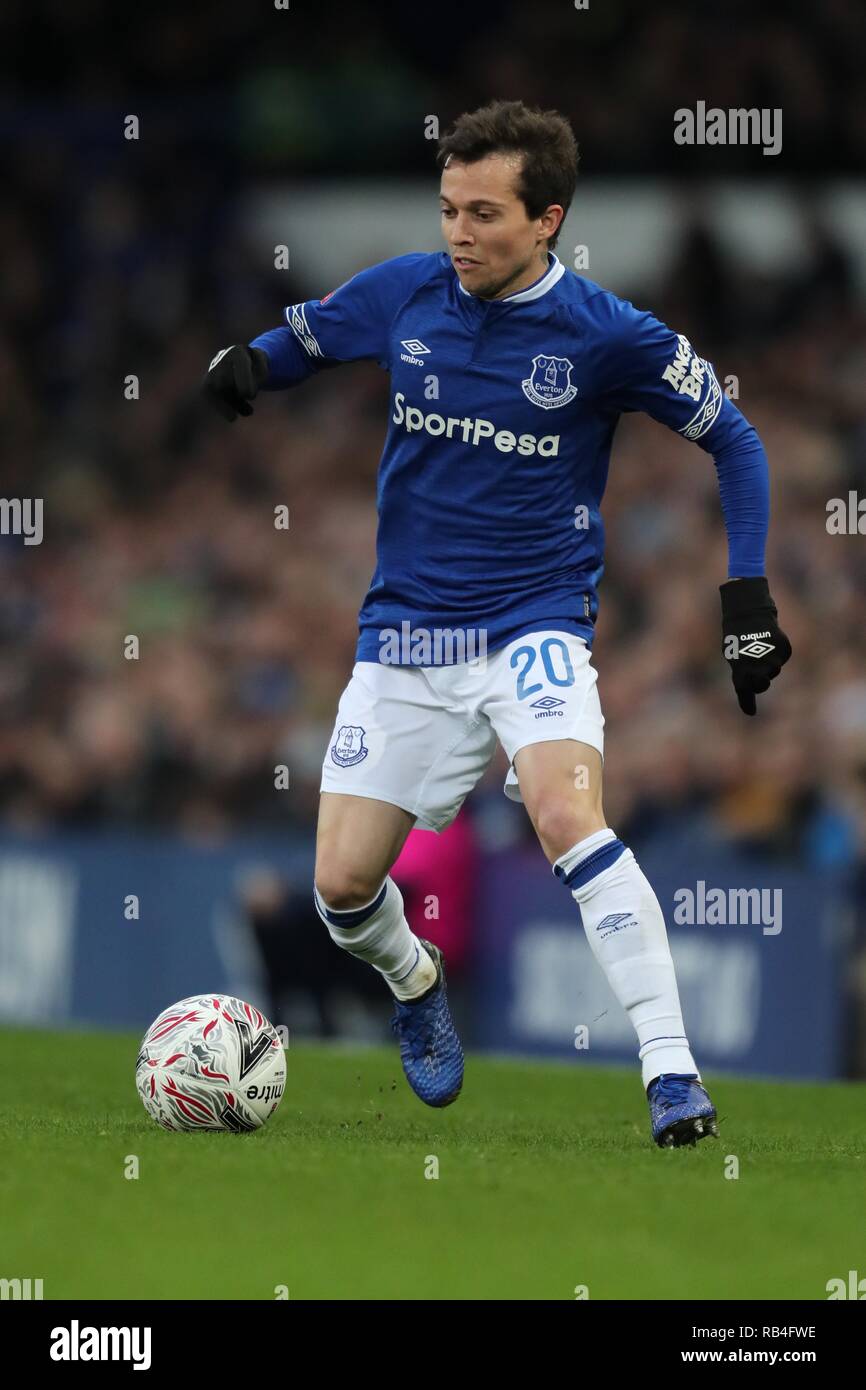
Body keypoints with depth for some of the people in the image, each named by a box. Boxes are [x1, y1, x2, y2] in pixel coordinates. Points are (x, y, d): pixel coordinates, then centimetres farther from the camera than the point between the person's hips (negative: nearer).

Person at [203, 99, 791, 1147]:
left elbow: (732, 439, 2)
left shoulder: (603, 333, -10)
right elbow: (301, 338, 18)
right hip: (405, 632, 4)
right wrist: (246, 364, -6)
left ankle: (671, 1072, -27)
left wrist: (746, 595, -5)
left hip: (535, 627, -4)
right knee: (342, 886, -1)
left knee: (567, 817, -30)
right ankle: (415, 984, 36)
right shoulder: (403, 293, -2)